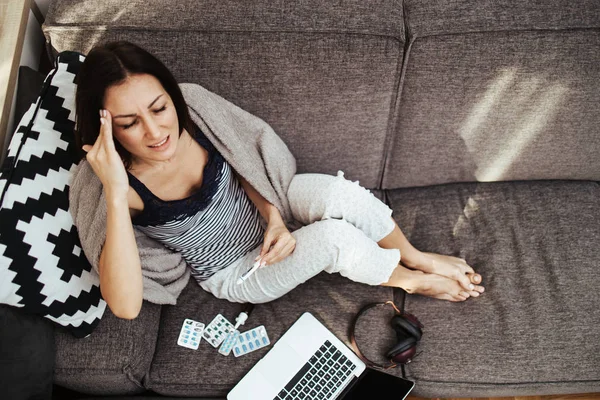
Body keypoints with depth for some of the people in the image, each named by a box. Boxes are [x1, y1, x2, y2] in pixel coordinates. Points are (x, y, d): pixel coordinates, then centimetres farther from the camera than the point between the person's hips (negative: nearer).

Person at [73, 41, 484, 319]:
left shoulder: (190, 108, -20)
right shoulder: (120, 188, -29)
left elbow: (239, 163, -2)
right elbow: (126, 306, -39)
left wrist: (274, 217, -18)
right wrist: (116, 193, -48)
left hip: (263, 204, 3)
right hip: (234, 273, -3)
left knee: (337, 192, -27)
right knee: (334, 236, -28)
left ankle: (417, 257, 2)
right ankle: (409, 280, 5)